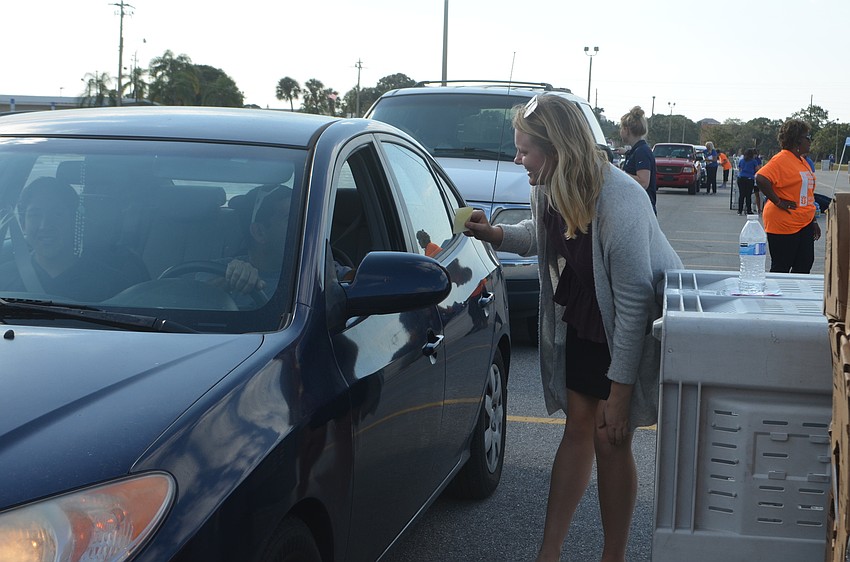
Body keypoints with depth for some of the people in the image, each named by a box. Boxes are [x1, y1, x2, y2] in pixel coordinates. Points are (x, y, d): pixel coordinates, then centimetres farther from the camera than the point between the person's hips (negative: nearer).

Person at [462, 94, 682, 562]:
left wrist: (620, 389, -27)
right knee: (578, 426, 9)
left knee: (611, 438, -3)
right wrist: (496, 235, -2)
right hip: (584, 322, 7)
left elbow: (633, 300, -30)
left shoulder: (619, 202, -32)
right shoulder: (550, 190, -8)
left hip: (636, 330, -7)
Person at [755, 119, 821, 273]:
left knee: (804, 267, 9)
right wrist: (778, 202, -22)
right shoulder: (781, 159, -13)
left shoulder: (802, 161, 15)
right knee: (781, 269, -1)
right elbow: (761, 179, -28)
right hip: (784, 226, -9)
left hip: (805, 225, 9)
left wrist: (814, 221, 21)